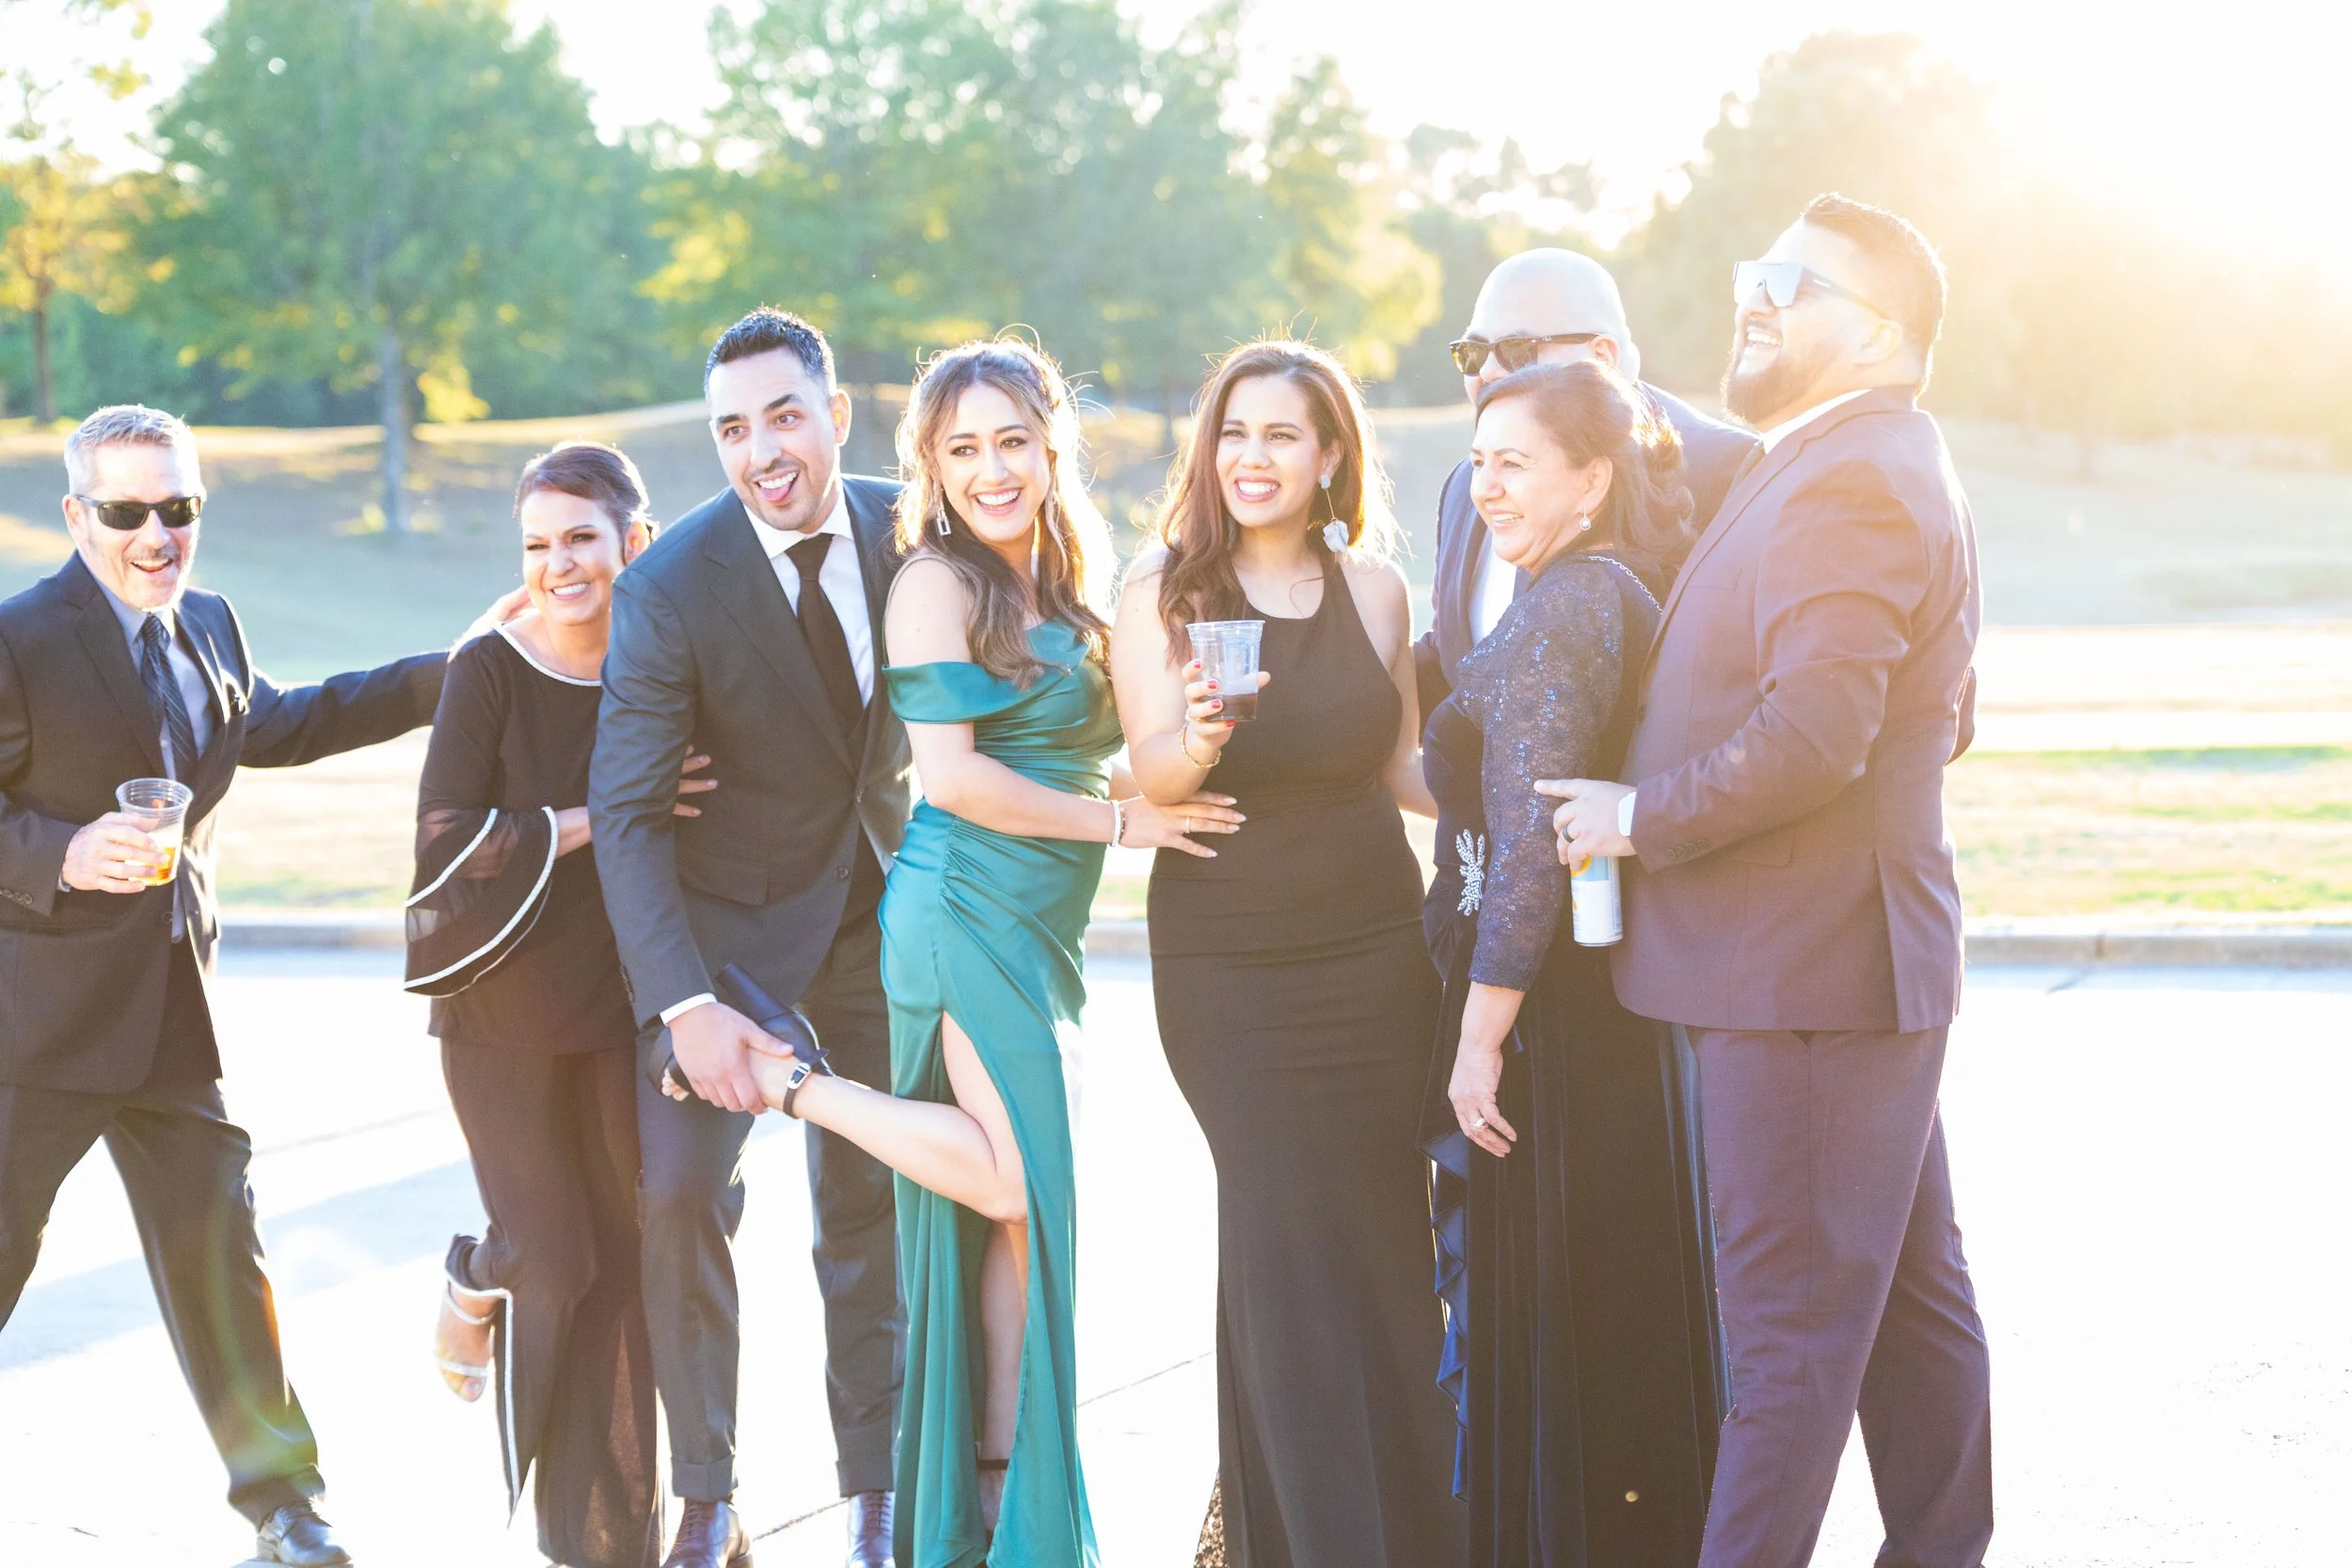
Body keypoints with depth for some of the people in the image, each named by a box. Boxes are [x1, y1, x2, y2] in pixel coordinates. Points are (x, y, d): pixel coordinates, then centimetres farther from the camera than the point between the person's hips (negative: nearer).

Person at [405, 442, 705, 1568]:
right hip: (502, 1003, -3)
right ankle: (475, 1283, 32)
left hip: (623, 1001, 3)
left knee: (623, 1263, 4)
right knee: (552, 1257, -5)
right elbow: (447, 843, -17)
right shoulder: (490, 670, -10)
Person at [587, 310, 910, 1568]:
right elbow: (625, 816, -21)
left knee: (871, 1207, 10)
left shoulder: (905, 532, -8)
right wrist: (686, 1006, -32)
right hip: (723, 915, -3)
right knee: (679, 1192, -15)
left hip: (873, 907, 3)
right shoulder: (670, 587, -20)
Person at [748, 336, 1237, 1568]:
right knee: (1016, 1185, -12)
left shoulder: (1062, 585, 17)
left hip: (1035, 924, 8)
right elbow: (951, 775, -14)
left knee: (1028, 1202, 7)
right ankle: (774, 1077, 2)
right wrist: (1115, 819, -10)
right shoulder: (938, 582, -8)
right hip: (965, 911, -8)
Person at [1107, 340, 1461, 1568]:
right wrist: (1197, 743, -32)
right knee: (1289, 1227, -5)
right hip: (1227, 968, -2)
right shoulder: (1164, 590, -2)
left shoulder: (1373, 587, 5)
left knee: (1379, 1230, 4)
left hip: (1372, 949, 2)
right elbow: (1151, 768, -11)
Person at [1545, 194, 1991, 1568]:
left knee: (1792, 1323, -5)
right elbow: (1942, 719, 25)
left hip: (1804, 972, -11)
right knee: (1912, 1295, 16)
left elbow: (1812, 735, -28)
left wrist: (1643, 818, -15)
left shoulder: (1849, 485, -18)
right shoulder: (1893, 472, 18)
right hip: (1866, 955, 11)